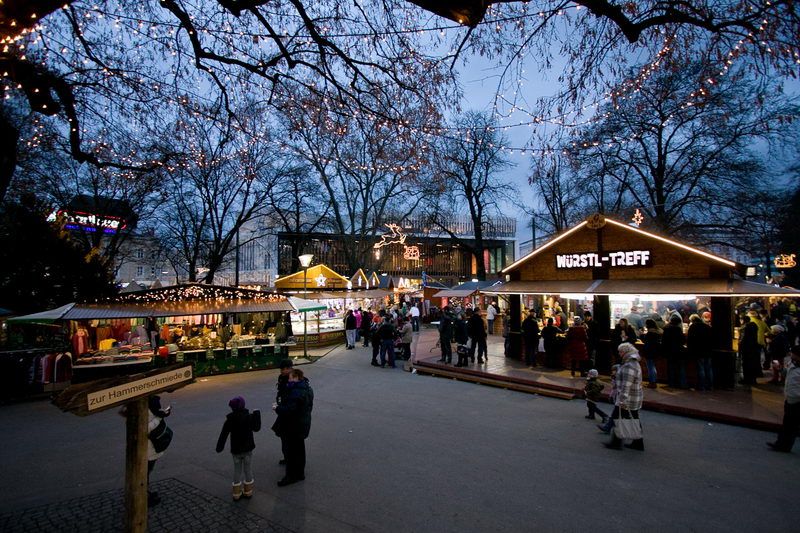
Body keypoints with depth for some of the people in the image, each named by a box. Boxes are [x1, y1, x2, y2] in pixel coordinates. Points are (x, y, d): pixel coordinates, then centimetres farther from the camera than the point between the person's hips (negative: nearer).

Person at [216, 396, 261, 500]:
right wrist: (257, 414, 6)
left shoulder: (229, 420, -12)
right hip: (248, 449, 0)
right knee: (248, 470, 13)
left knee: (237, 470, 15)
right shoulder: (249, 417, -12)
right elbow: (256, 428, 1)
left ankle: (237, 494, 22)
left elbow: (223, 435, -10)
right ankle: (248, 492, 22)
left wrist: (219, 447, -1)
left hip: (236, 450, 0)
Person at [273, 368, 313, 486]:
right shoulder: (308, 388, 5)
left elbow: (289, 410, -31)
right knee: (299, 450, 21)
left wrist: (277, 408, -13)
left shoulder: (296, 392, -28)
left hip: (292, 427, -10)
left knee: (290, 451, 5)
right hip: (303, 425, 10)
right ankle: (300, 473, 34)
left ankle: (291, 476, 17)